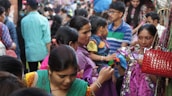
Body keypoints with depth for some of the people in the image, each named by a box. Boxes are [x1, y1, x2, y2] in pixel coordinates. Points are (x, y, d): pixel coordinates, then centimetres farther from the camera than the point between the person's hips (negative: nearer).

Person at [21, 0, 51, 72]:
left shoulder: (23, 20, -1)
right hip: (43, 52, -1)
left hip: (30, 52, 2)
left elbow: (23, 36, 12)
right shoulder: (43, 19, -7)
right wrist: (49, 52, -4)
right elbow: (47, 38, -9)